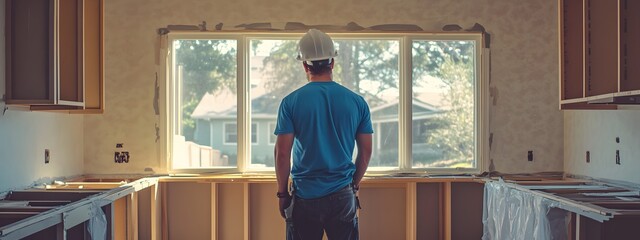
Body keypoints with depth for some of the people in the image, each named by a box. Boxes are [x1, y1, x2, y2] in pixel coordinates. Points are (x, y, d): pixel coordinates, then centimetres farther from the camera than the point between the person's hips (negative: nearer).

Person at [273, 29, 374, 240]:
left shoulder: (291, 102, -6)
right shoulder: (356, 101, 0)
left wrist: (282, 193, 3)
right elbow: (366, 151, 5)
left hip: (304, 196, -1)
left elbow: (282, 153, -7)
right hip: (343, 196, 2)